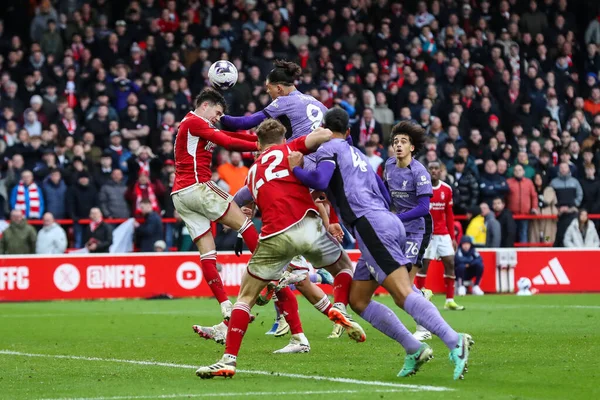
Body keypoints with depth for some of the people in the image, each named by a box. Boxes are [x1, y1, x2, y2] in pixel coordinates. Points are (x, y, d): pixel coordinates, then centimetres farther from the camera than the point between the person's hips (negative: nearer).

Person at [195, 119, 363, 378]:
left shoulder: (252, 174, 28)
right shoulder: (287, 150, 15)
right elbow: (324, 135, 1)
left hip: (274, 237, 2)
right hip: (306, 225, -2)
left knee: (245, 298, 14)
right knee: (344, 268, 26)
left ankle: (229, 360, 3)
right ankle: (340, 308, -4)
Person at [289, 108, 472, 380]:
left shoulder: (329, 148, 5)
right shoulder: (358, 154, 29)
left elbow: (320, 180, -15)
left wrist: (295, 169, 3)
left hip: (370, 225, -8)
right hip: (389, 222, 8)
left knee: (403, 294, -18)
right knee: (357, 300, 13)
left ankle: (455, 342, -33)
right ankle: (413, 349, 4)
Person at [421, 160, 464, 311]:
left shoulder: (447, 189, 7)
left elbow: (449, 215, 12)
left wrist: (453, 236, 10)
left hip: (443, 234, 4)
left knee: (450, 263, -1)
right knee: (424, 264, -6)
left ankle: (450, 301, 4)